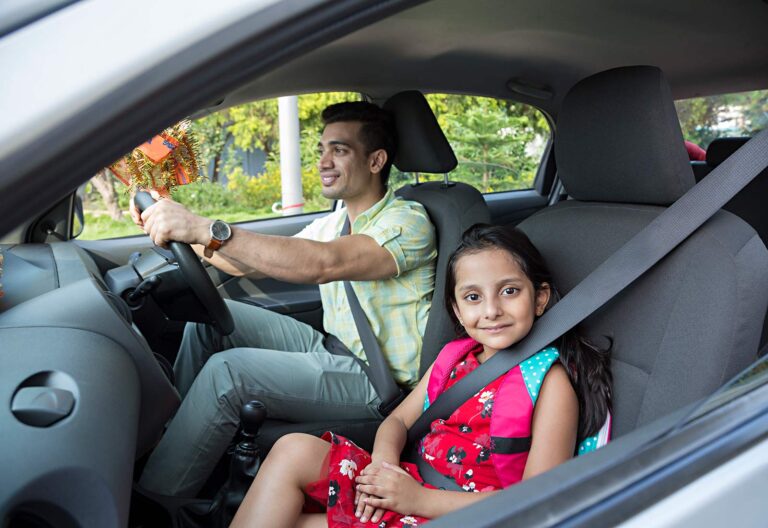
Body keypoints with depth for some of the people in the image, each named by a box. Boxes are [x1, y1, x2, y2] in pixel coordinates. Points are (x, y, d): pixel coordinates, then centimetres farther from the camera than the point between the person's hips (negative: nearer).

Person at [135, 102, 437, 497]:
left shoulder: (407, 221, -17)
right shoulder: (334, 223, 11)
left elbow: (322, 264, -35)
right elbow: (249, 265, 9)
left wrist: (208, 229, -39)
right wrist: (179, 230, -7)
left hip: (376, 387, -8)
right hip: (332, 349, 8)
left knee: (227, 371, -23)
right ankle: (171, 429, 13)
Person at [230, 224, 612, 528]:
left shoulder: (550, 380, -11)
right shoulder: (454, 356, 9)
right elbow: (398, 420, 15)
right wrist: (383, 461, -11)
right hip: (413, 486, 7)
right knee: (294, 452, -12)